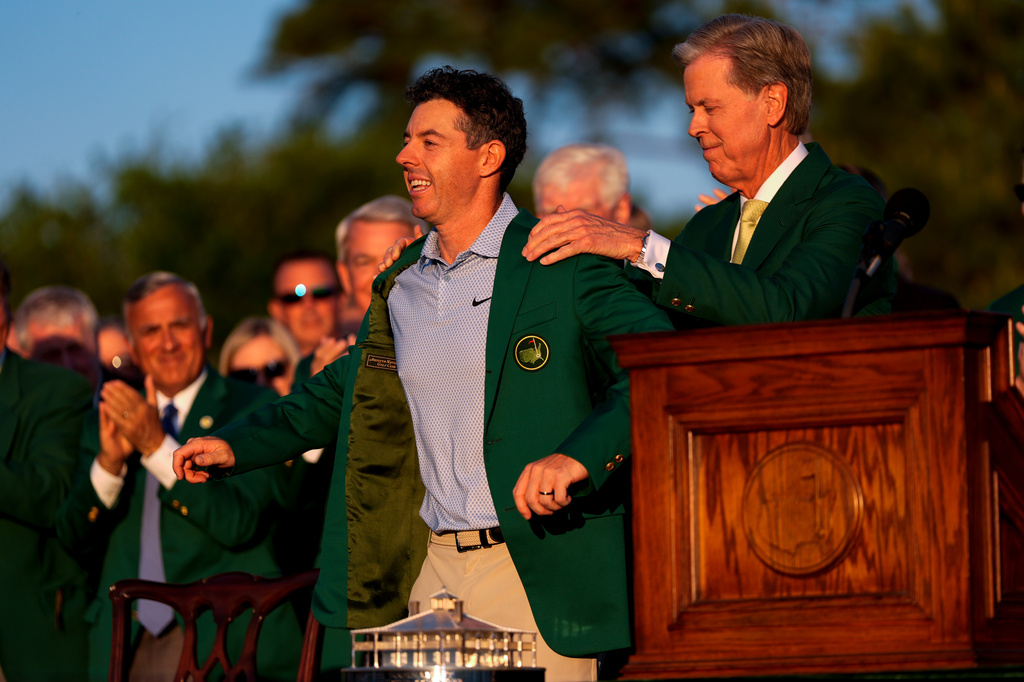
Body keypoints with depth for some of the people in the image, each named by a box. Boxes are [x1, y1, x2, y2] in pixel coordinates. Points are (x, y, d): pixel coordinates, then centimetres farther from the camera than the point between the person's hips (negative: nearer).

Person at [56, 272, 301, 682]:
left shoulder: (254, 408, 2)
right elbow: (76, 541, 8)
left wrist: (158, 446, -18)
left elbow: (239, 523, -12)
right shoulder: (110, 416, 15)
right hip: (126, 645, 3)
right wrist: (108, 461, -10)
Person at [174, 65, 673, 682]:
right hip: (429, 568, 6)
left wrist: (578, 456, -29)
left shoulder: (564, 266, -6)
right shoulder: (400, 285, 14)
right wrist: (236, 445, 19)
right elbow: (345, 388, 29)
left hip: (537, 575, -6)